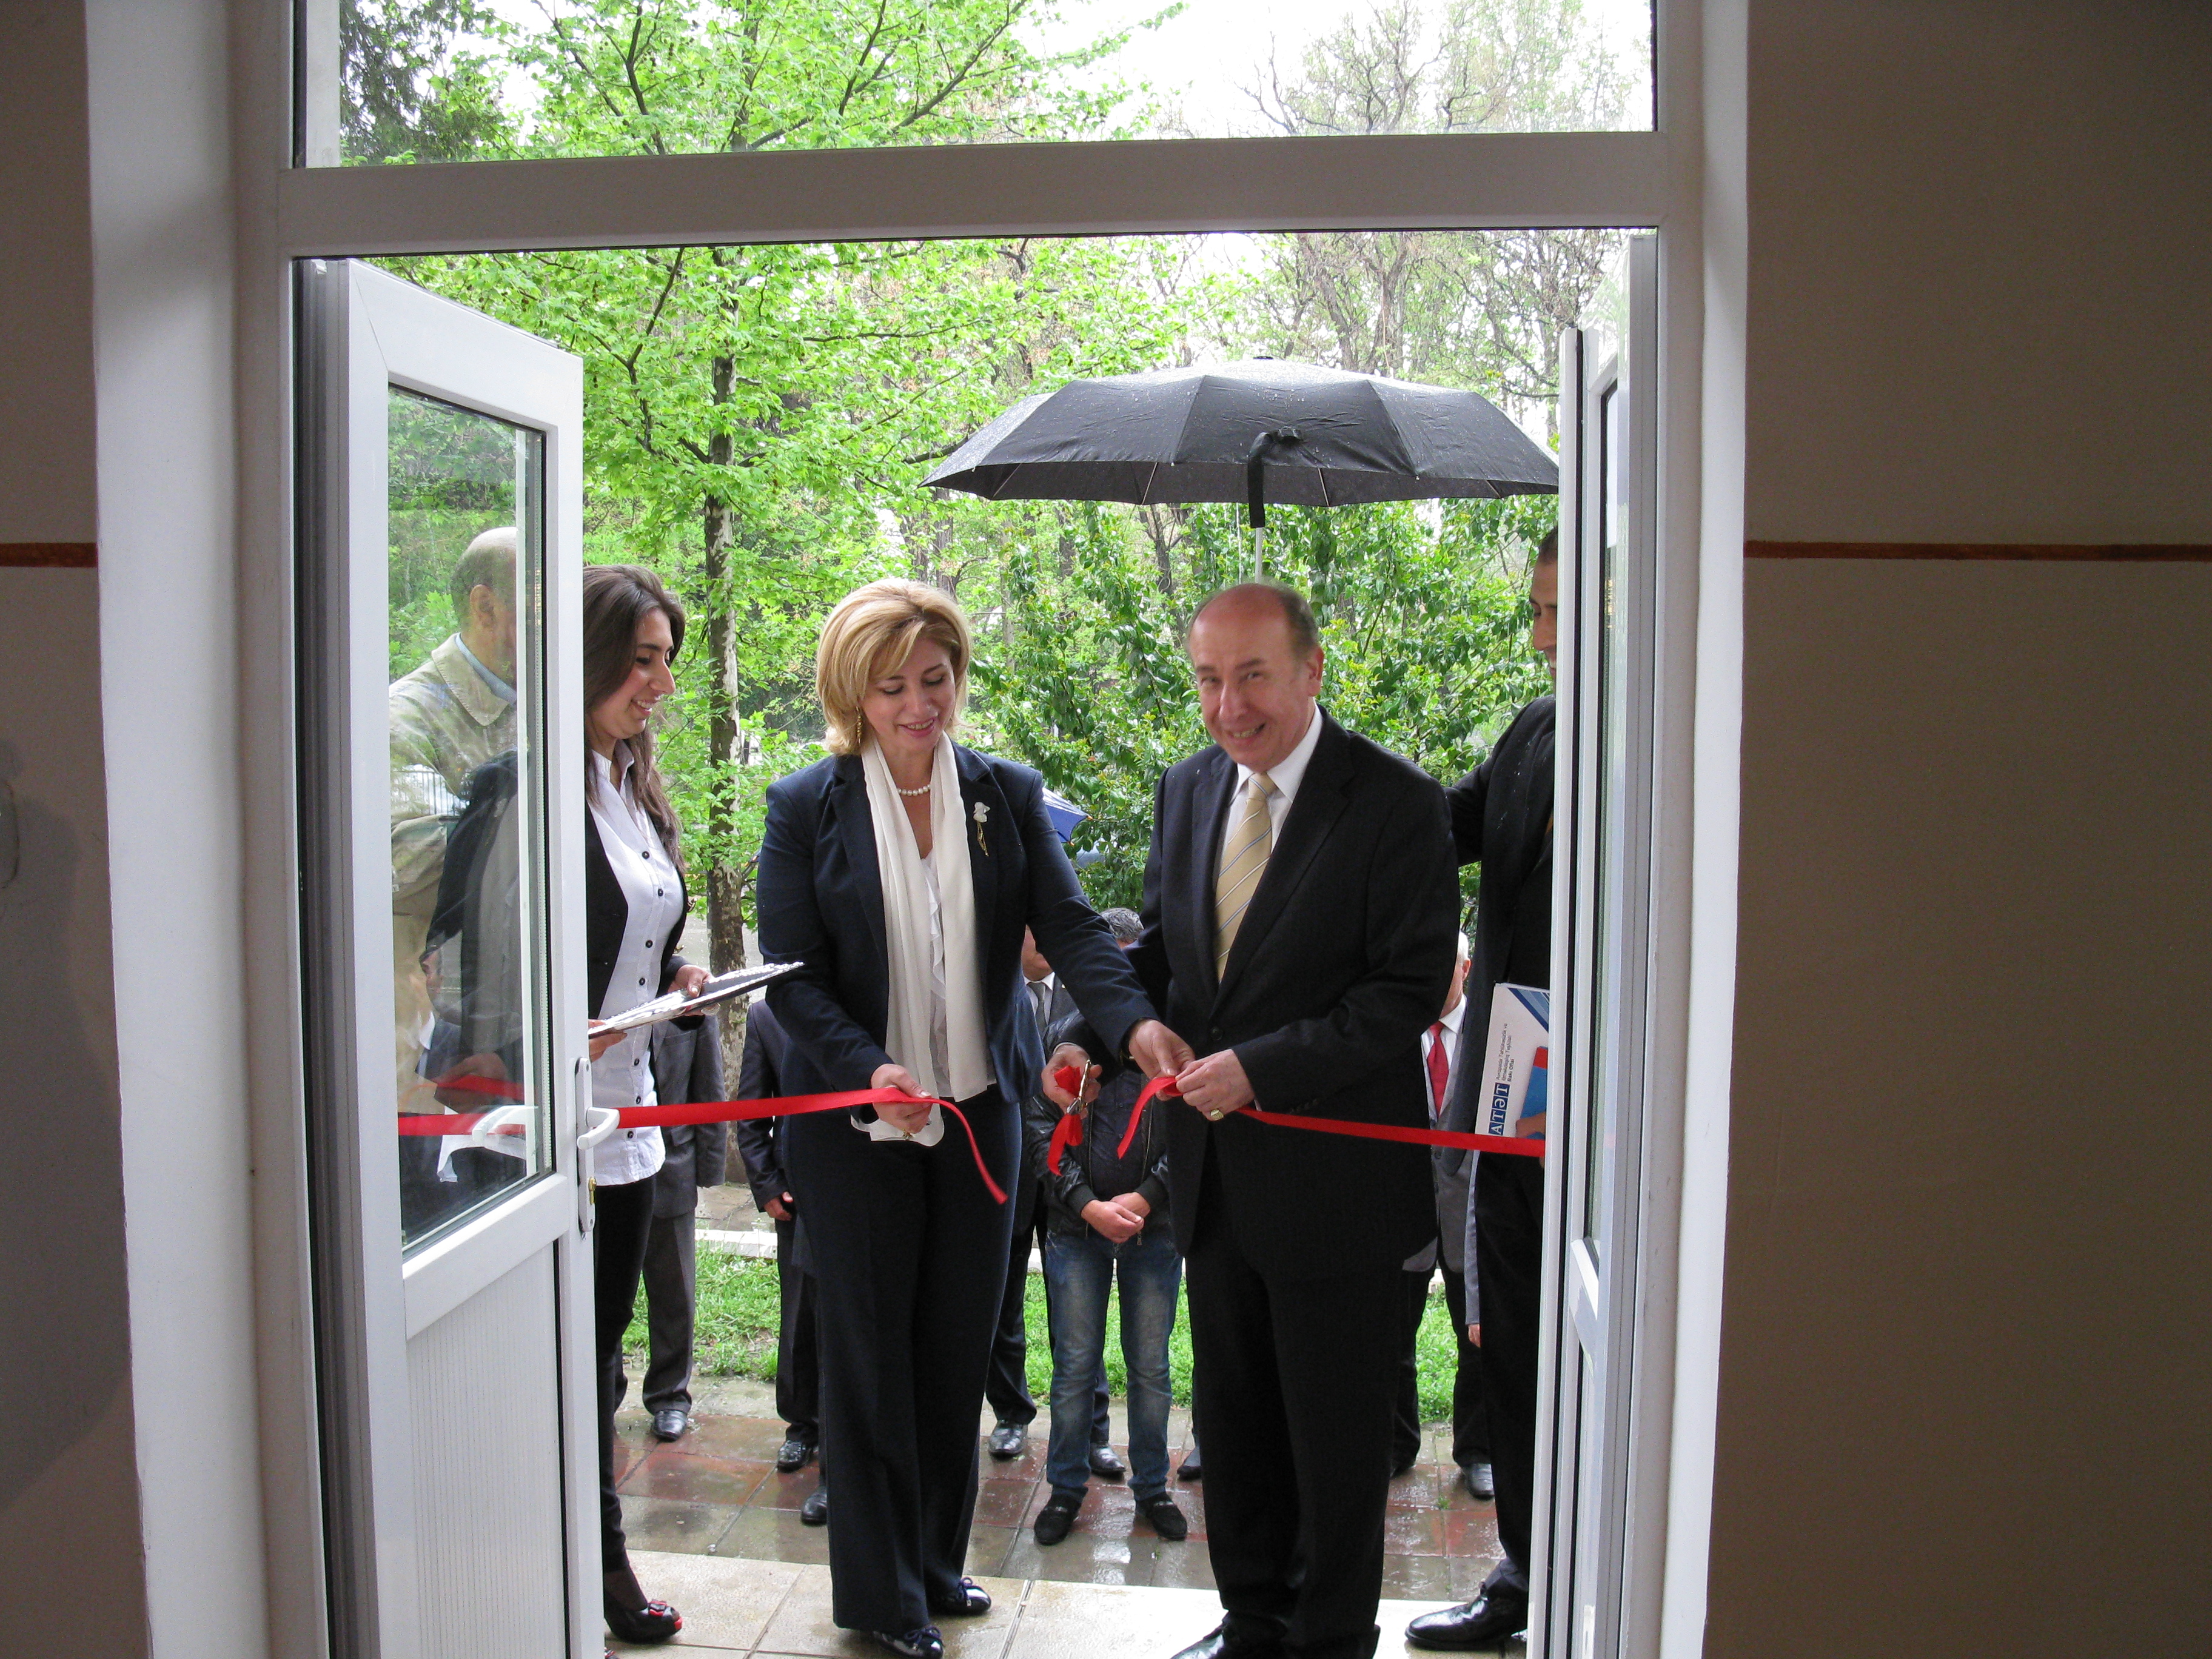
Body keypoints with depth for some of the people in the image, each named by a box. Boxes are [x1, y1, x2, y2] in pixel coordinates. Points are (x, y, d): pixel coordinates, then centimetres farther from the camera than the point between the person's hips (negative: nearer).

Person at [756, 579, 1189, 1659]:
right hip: (855, 1122, -3)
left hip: (978, 1113, 3)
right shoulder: (806, 808, -5)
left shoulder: (1008, 796, 2)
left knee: (959, 1348, 13)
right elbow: (792, 973, -8)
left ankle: (935, 1562, 31)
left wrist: (1133, 1021, -26)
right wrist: (868, 1069, -24)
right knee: (871, 1353, 6)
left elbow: (1068, 925, -7)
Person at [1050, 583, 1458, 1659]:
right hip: (1215, 1172, 6)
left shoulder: (1394, 803, -15)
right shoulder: (1187, 791, 5)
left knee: (1337, 1436, 10)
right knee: (1233, 1420, 20)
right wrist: (1094, 1034, -4)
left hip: (1332, 1175, -6)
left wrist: (1261, 1068, -23)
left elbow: (1411, 991, -18)